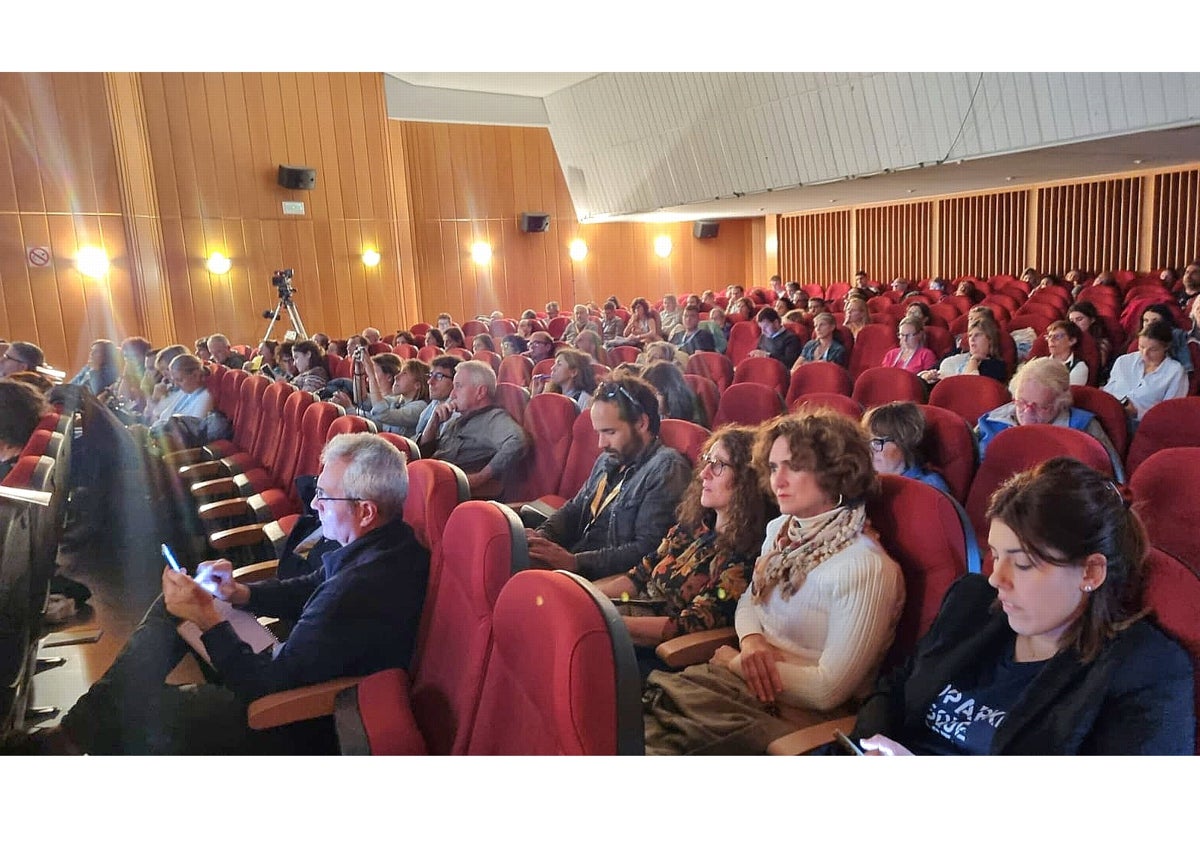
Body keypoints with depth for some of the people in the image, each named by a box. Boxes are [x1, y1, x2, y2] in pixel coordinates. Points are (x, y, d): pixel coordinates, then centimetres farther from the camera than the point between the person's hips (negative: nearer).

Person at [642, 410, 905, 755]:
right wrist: (750, 641, -3)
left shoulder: (865, 567, -18)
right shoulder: (780, 530, 7)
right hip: (737, 682, 7)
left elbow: (828, 690, -18)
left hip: (793, 717, -7)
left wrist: (736, 662, -8)